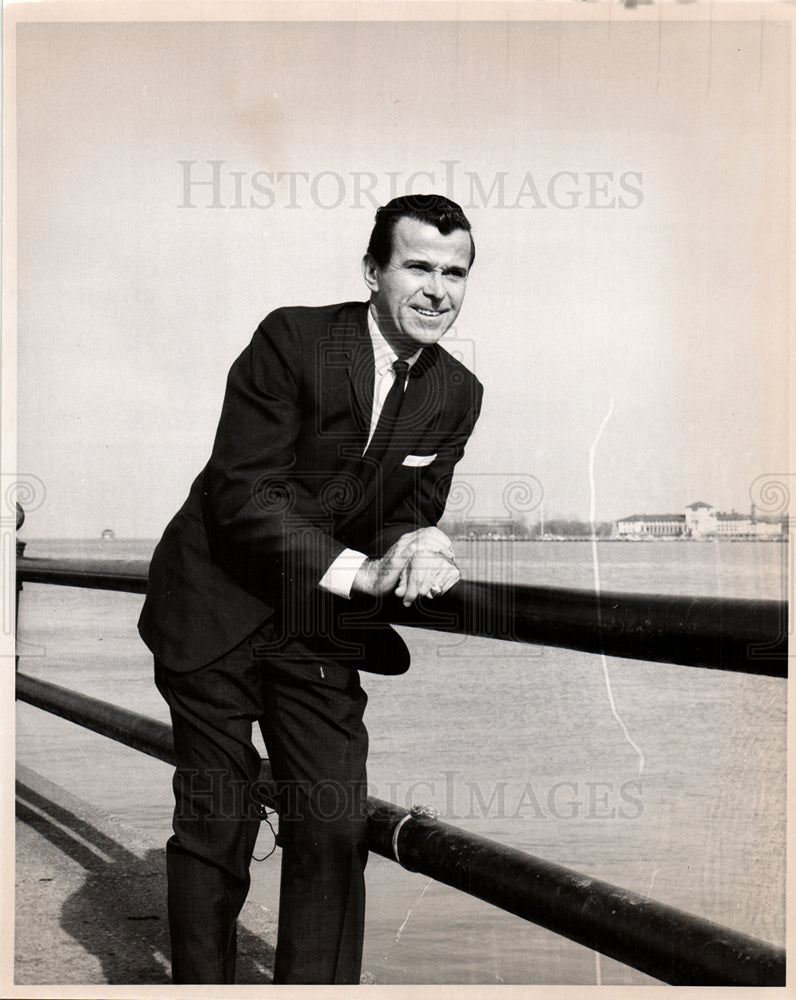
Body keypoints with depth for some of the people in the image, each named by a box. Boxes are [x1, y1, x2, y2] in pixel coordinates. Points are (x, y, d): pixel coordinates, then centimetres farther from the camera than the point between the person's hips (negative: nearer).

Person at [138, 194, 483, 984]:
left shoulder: (457, 394, -1)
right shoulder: (292, 340, -18)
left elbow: (410, 511, 1)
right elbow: (243, 494, -22)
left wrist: (414, 551, -24)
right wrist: (357, 571, -32)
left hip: (322, 624, 4)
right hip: (218, 611, -4)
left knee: (338, 829, 2)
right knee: (216, 826, 5)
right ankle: (201, 985, 23)